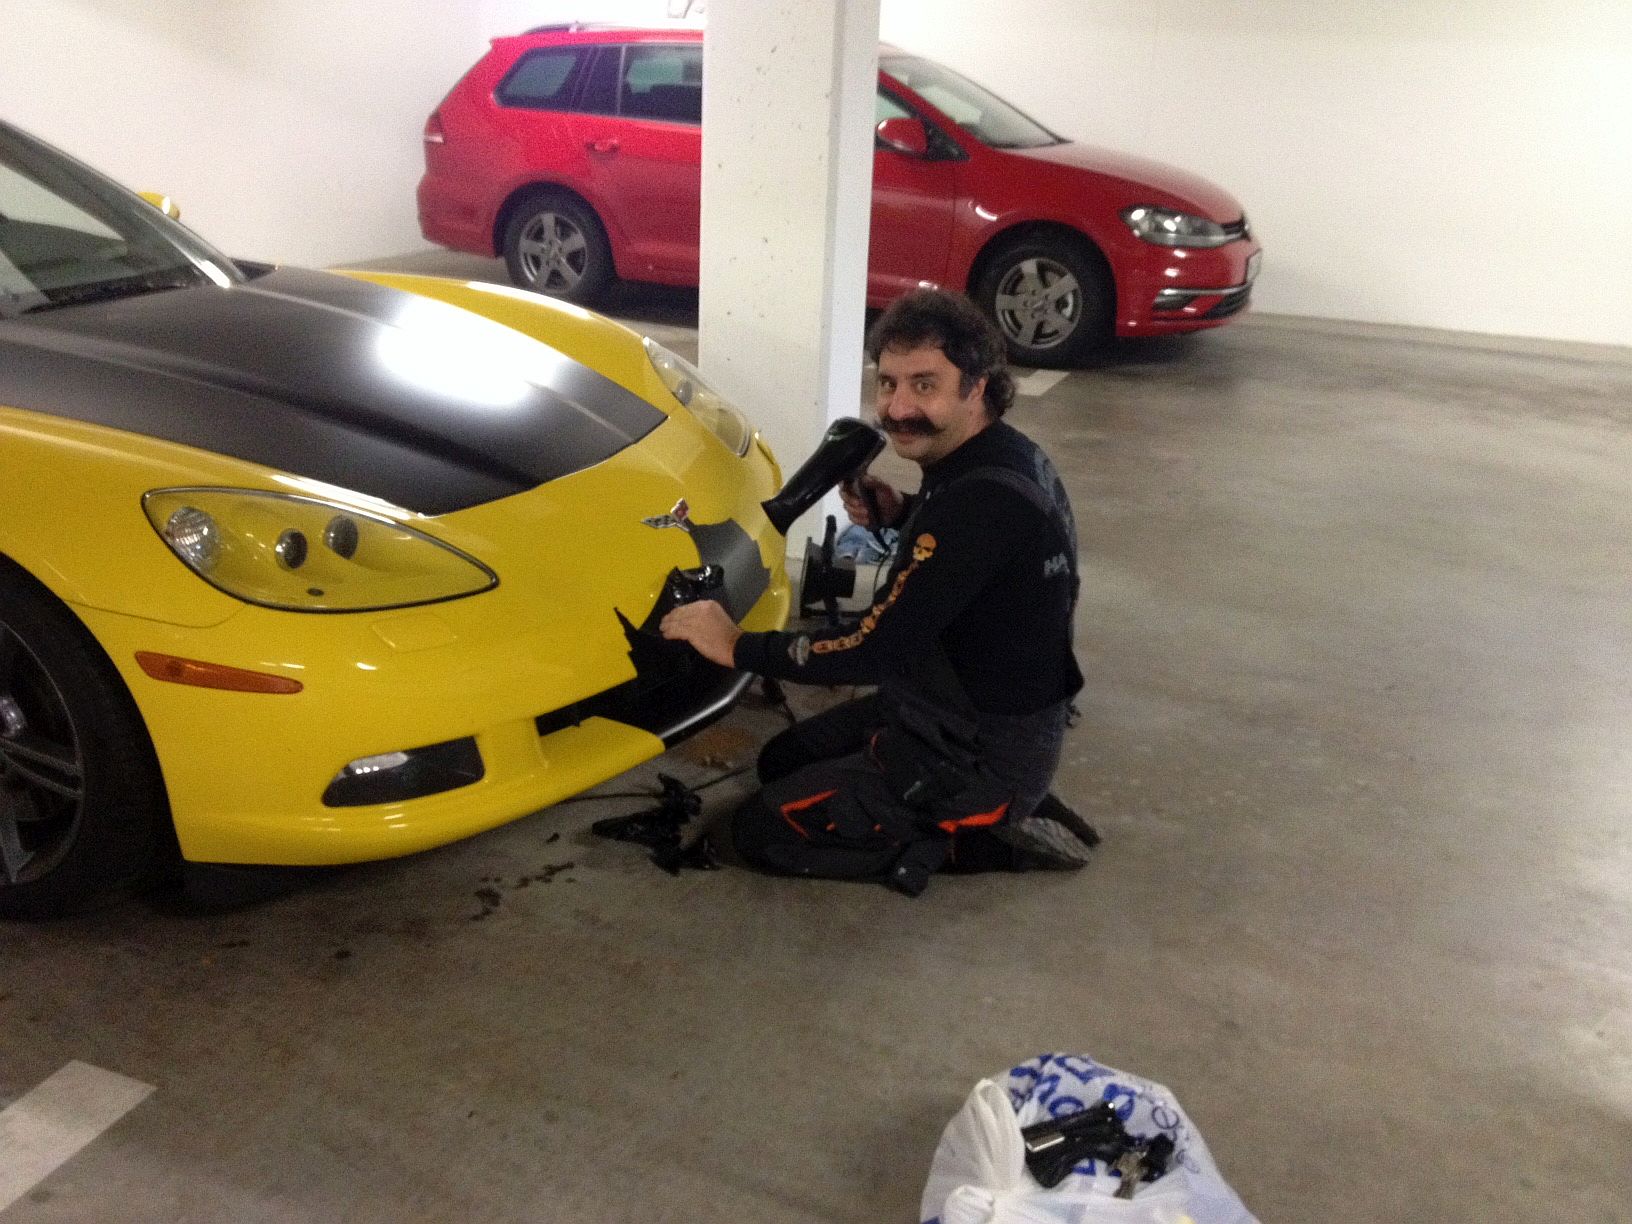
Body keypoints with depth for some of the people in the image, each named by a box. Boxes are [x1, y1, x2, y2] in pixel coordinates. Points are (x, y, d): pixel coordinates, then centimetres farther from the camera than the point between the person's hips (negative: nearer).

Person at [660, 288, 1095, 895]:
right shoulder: (1004, 455, -1)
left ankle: (978, 836, -1)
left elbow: (876, 650, -29)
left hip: (983, 756, -10)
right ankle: (1001, 809, 13)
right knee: (782, 762, 21)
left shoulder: (982, 499, -31)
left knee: (761, 830, -3)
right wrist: (900, 515, 1)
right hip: (1004, 714, 10)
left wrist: (738, 647, -18)